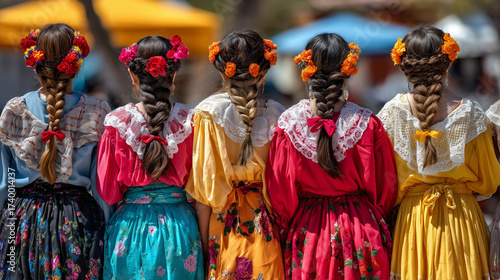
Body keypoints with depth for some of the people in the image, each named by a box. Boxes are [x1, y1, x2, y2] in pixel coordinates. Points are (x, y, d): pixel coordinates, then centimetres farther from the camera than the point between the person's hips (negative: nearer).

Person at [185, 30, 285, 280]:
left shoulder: (208, 113, -11)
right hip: (267, 229, 1)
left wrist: (203, 244, -3)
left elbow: (205, 187, -10)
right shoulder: (276, 115, -7)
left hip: (223, 225, -1)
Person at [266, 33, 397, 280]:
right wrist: (377, 219, 17)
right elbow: (385, 185, -1)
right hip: (361, 230, -1)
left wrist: (287, 227, 15)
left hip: (307, 232, 1)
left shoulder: (288, 123, -12)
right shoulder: (368, 124, -13)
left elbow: (280, 193, -3)